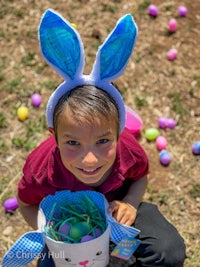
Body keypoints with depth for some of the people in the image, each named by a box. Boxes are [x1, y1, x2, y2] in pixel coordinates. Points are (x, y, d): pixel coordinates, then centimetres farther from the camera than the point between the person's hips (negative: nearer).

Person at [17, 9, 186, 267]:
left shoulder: (129, 151, -30)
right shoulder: (42, 169, -35)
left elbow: (140, 177, -5)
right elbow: (26, 204, -12)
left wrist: (130, 204, -25)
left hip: (115, 206, 1)